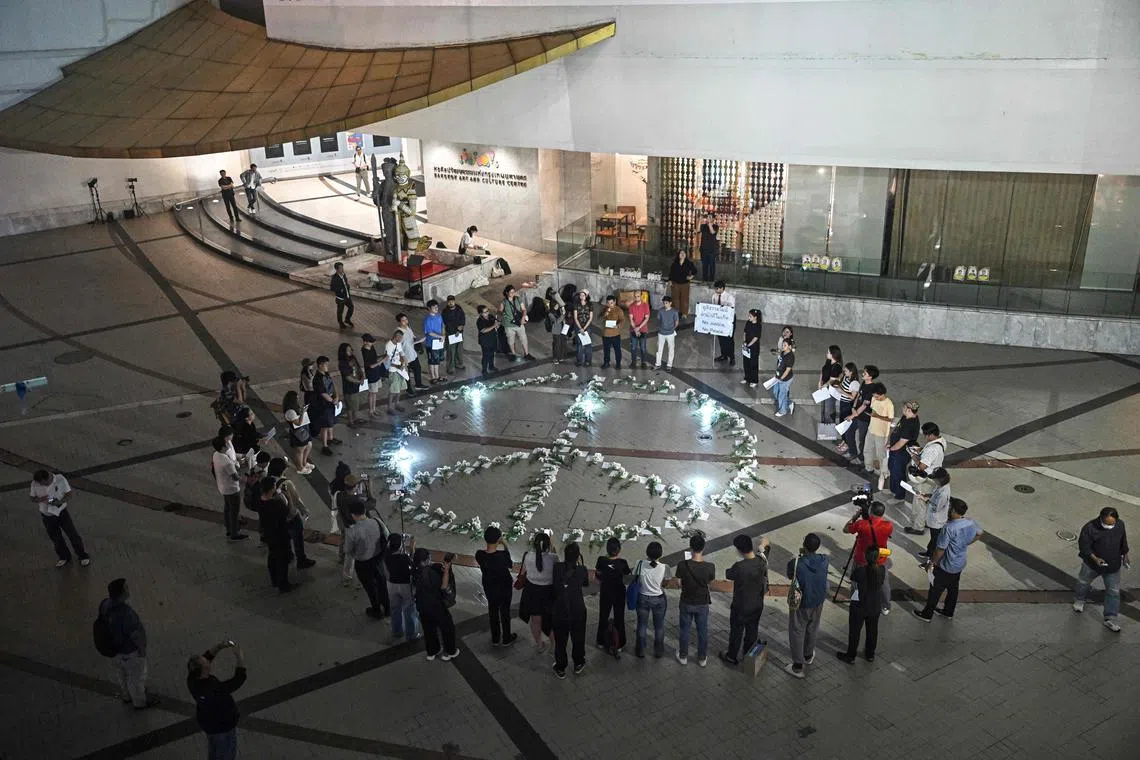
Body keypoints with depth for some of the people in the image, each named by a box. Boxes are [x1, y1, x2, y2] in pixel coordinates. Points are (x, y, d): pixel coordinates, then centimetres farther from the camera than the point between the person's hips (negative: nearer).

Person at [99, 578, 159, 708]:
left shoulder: (105, 604, -16)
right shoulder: (125, 613, -40)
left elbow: (103, 621, 2)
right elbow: (135, 634, -29)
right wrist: (142, 649, -13)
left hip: (115, 646, 8)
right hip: (129, 651, -8)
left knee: (121, 673, 31)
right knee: (136, 677, 18)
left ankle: (126, 696, 54)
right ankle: (140, 702, 40)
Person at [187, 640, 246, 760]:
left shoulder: (192, 680, -25)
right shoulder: (216, 690, -43)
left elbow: (207, 655, -11)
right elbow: (239, 678, -32)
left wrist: (220, 646, -22)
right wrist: (239, 656, -25)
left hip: (207, 722, 6)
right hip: (223, 727, -6)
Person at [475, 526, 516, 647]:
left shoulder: (479, 554, -23)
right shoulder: (503, 554, -31)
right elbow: (511, 565, -10)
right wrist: (505, 545, -10)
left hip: (489, 586, 3)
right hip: (505, 587, -3)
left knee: (493, 611, 22)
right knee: (505, 611, 18)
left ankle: (495, 639, 38)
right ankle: (506, 639, 35)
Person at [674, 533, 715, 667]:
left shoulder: (682, 565, -27)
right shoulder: (710, 567, -24)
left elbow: (678, 578, -9)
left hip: (687, 603, 0)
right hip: (703, 604, 0)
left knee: (684, 630, 21)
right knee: (702, 631, 21)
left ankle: (683, 657, 39)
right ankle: (702, 659, 38)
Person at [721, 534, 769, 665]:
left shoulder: (739, 567, -36)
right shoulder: (761, 561, -20)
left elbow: (728, 574, -14)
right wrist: (763, 546, 24)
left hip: (741, 607, -5)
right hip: (757, 605, 5)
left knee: (736, 631, 18)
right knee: (752, 630, 25)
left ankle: (732, 657, 38)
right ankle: (748, 654, 45)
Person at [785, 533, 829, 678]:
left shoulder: (795, 563, -29)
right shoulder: (824, 560, -19)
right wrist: (806, 554, -3)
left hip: (801, 603, -4)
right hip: (818, 602, 4)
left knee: (797, 633, 13)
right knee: (812, 629, 27)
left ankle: (797, 666, 22)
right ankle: (808, 655, 48)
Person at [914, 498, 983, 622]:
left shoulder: (949, 528, -33)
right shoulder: (970, 522, -10)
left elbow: (940, 549, -26)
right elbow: (980, 533, 12)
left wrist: (932, 562, -11)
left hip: (946, 567, -7)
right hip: (960, 565, 7)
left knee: (935, 590, 11)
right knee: (953, 588, 25)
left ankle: (927, 614, 26)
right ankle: (948, 612, 43)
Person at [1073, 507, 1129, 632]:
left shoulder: (1120, 525, -14)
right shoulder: (1090, 527, -27)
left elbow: (1123, 541, 5)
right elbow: (1084, 545, -19)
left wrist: (1125, 555, 14)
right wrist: (1095, 558, -30)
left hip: (1113, 566, 2)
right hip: (1091, 564, -2)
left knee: (1113, 591, 5)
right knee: (1083, 582, 22)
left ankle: (1110, 619, 16)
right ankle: (1080, 600, 52)